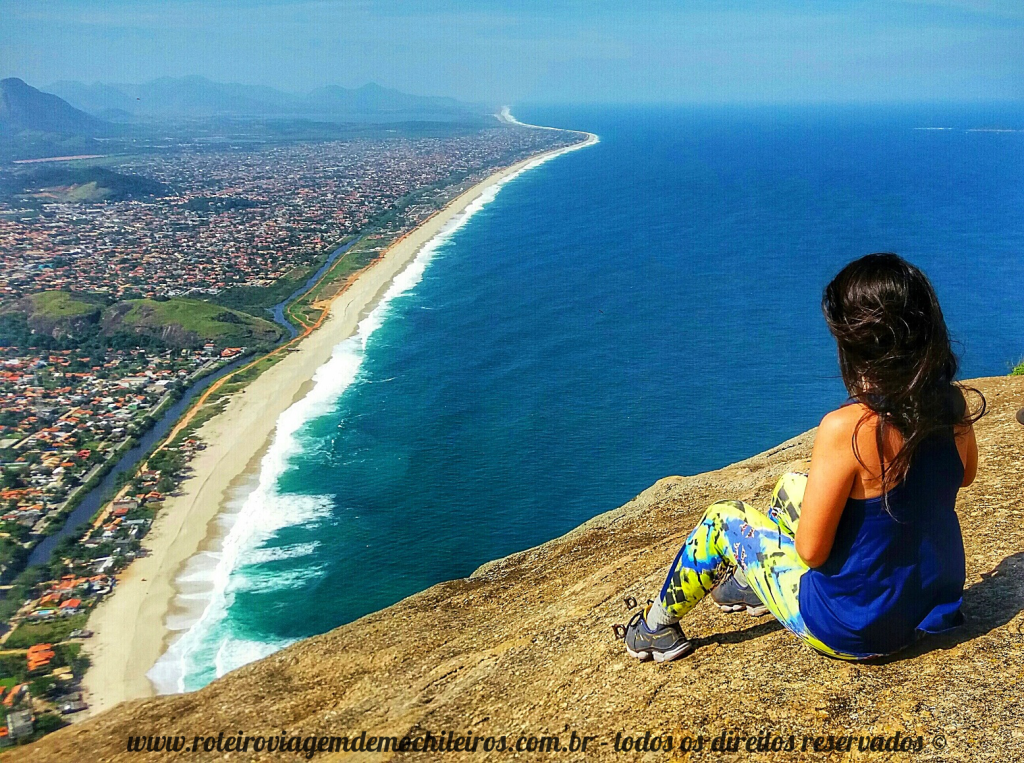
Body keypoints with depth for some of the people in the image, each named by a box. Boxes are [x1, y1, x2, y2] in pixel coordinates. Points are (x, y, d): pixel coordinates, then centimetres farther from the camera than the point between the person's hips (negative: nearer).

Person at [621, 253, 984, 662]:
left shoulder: (846, 428, -32)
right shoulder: (956, 406, -12)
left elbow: (811, 551, -23)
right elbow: (964, 475, 12)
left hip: (854, 631, -6)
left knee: (723, 520, 12)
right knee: (792, 484, 23)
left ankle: (659, 626, 34)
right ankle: (753, 585, 49)